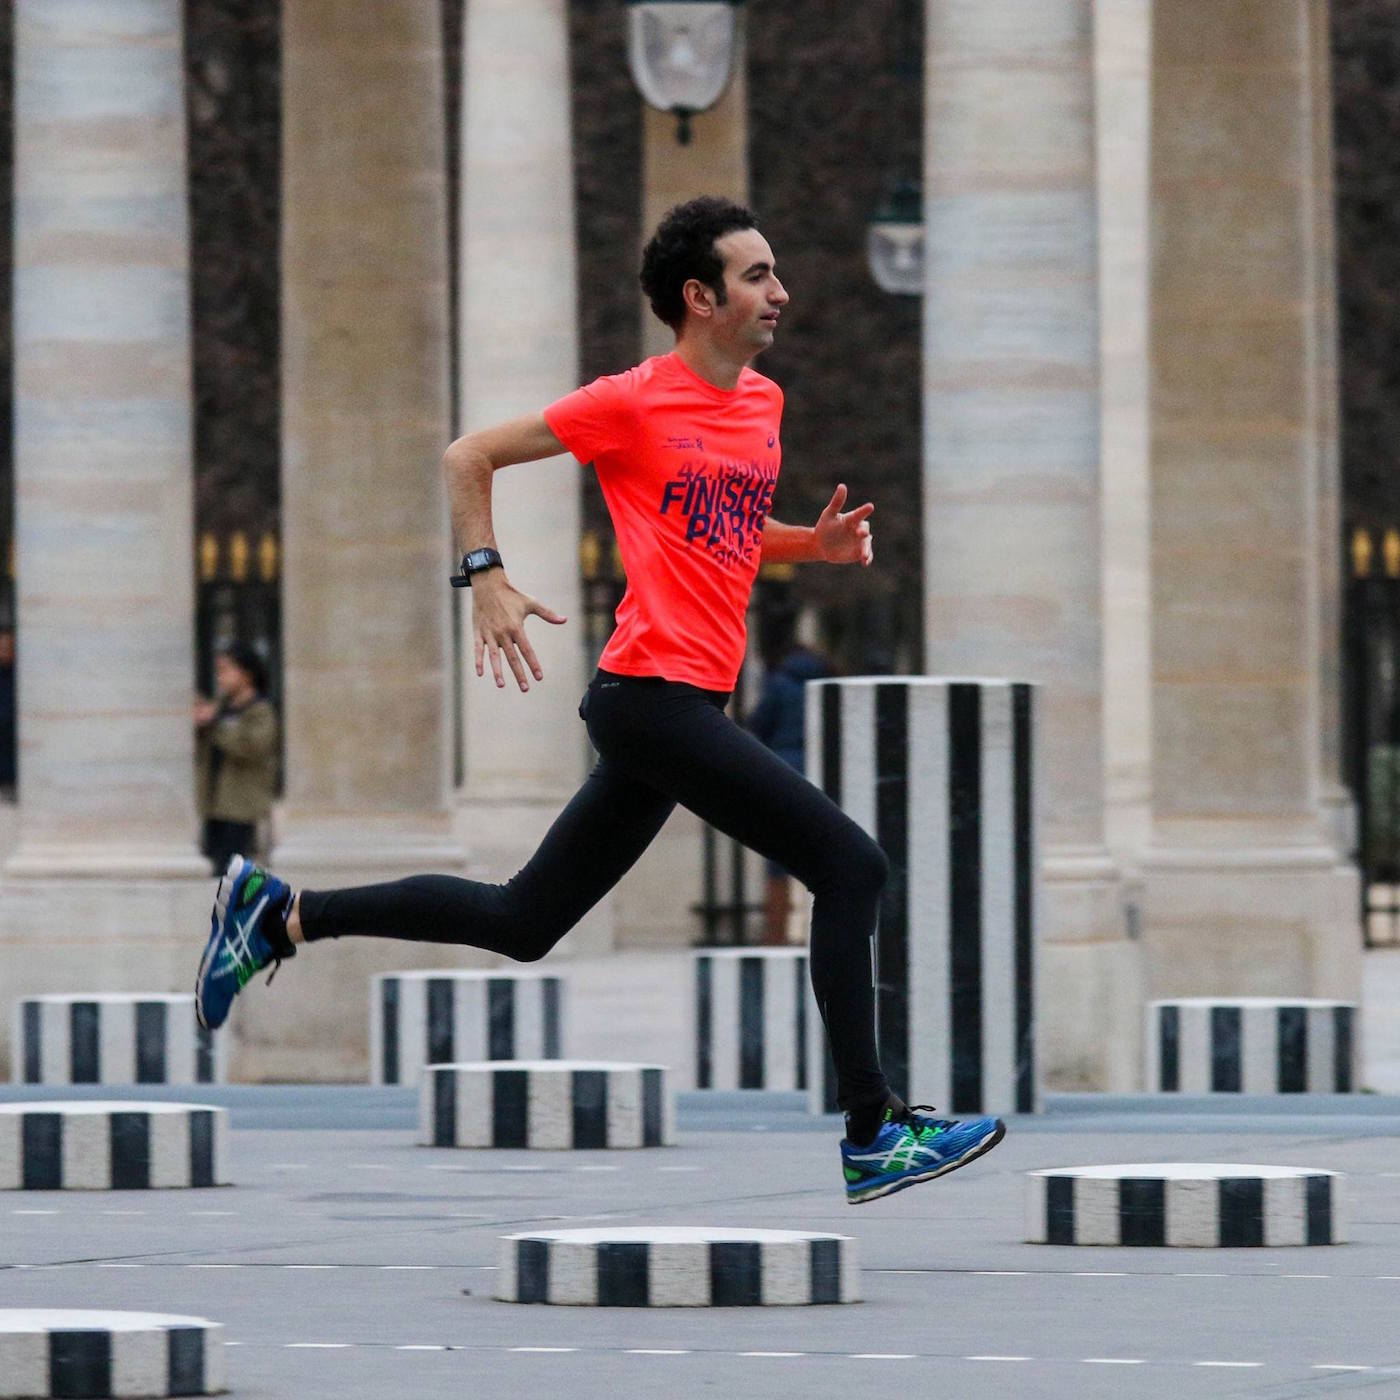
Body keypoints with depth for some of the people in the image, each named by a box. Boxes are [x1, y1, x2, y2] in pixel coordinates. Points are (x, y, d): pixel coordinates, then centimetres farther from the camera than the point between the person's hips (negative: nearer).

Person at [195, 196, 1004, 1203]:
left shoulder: (764, 402, 15)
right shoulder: (635, 402, -8)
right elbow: (469, 458, -1)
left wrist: (818, 543, 10)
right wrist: (488, 577, -13)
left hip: (687, 705, 9)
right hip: (655, 694, -9)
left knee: (522, 923, 13)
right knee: (851, 865, -12)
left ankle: (280, 914, 21)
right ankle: (873, 1137, -10)